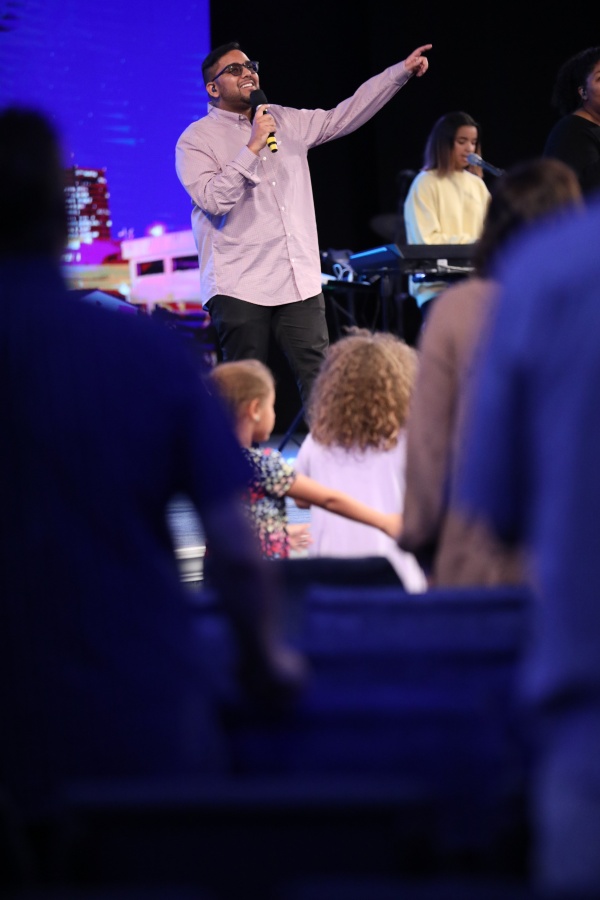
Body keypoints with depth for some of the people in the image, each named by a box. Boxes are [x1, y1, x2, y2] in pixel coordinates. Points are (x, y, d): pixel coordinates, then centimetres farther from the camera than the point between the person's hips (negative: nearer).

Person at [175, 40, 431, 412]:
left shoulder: (286, 122, 15)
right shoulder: (197, 139, -1)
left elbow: (346, 115, 13)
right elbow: (213, 199, -15)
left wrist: (401, 71, 8)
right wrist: (253, 147, -16)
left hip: (300, 282, 4)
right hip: (239, 288, -4)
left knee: (320, 380, -2)